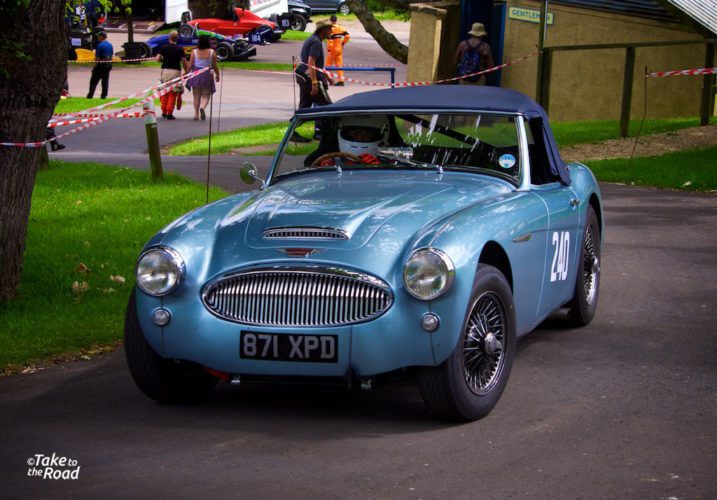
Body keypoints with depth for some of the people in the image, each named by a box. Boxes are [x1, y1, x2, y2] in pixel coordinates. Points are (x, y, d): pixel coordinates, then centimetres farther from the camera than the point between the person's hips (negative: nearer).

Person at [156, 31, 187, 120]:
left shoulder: (164, 48, 1)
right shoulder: (180, 49, -3)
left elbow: (157, 59, -2)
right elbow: (184, 62, -2)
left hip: (165, 70, 2)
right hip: (176, 71, -2)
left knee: (164, 92, 14)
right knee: (173, 93, 2)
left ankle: (164, 112, 15)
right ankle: (170, 113, -2)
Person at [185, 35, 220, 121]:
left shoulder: (194, 52, -5)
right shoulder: (212, 52, -5)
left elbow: (190, 65, -3)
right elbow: (215, 66, 0)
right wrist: (217, 75, 16)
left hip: (195, 75, 1)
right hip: (207, 75, -1)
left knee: (196, 96, 11)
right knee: (205, 96, 6)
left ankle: (196, 114, 11)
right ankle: (202, 107, -23)